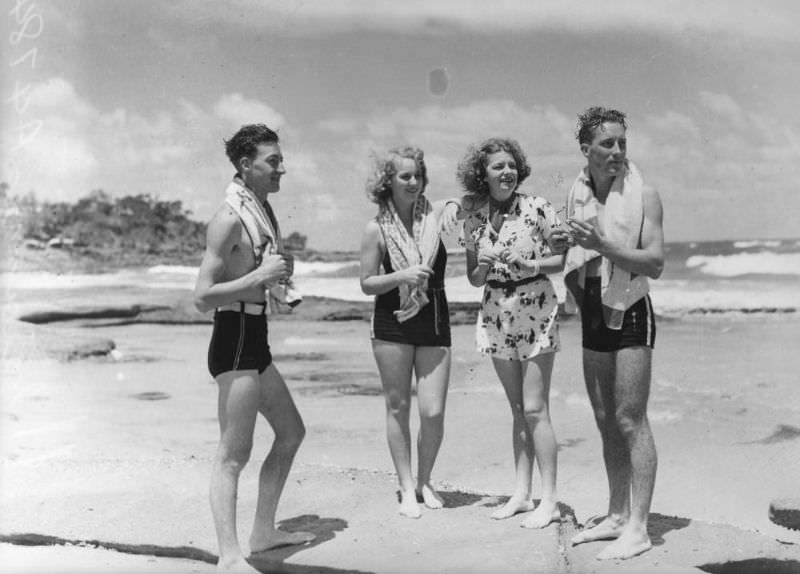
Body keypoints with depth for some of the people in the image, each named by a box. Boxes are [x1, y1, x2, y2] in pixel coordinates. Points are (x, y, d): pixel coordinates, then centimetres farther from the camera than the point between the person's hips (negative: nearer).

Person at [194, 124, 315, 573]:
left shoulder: (263, 211, 12)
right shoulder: (230, 219, -16)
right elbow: (203, 296, -20)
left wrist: (280, 275, 7)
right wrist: (260, 276, -26)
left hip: (256, 342, 10)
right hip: (235, 342, -10)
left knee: (291, 433, 19)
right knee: (235, 453, -10)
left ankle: (264, 532, 29)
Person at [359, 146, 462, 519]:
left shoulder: (433, 214, 0)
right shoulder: (377, 229, -4)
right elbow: (367, 284, -2)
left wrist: (454, 205, -23)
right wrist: (402, 276, -17)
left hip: (434, 323, 1)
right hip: (392, 324, -1)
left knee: (433, 412, -1)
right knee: (398, 408, 6)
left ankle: (424, 481, 22)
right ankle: (406, 487, 20)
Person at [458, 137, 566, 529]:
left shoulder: (536, 208, -8)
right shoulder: (474, 219, 4)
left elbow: (567, 258, -5)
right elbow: (474, 279, 11)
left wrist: (530, 265, -19)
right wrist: (484, 267, -11)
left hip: (536, 310, -5)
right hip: (496, 314, 5)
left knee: (534, 409, -6)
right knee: (517, 409, 12)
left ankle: (549, 500, 2)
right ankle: (522, 493, 20)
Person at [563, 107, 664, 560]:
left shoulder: (643, 195, -8)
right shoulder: (577, 195, 9)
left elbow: (655, 263, -16)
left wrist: (602, 244, -24)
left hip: (630, 311, -6)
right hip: (593, 313, 7)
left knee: (630, 420, -8)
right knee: (606, 421, 12)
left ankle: (638, 528, -3)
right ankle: (617, 517, 22)